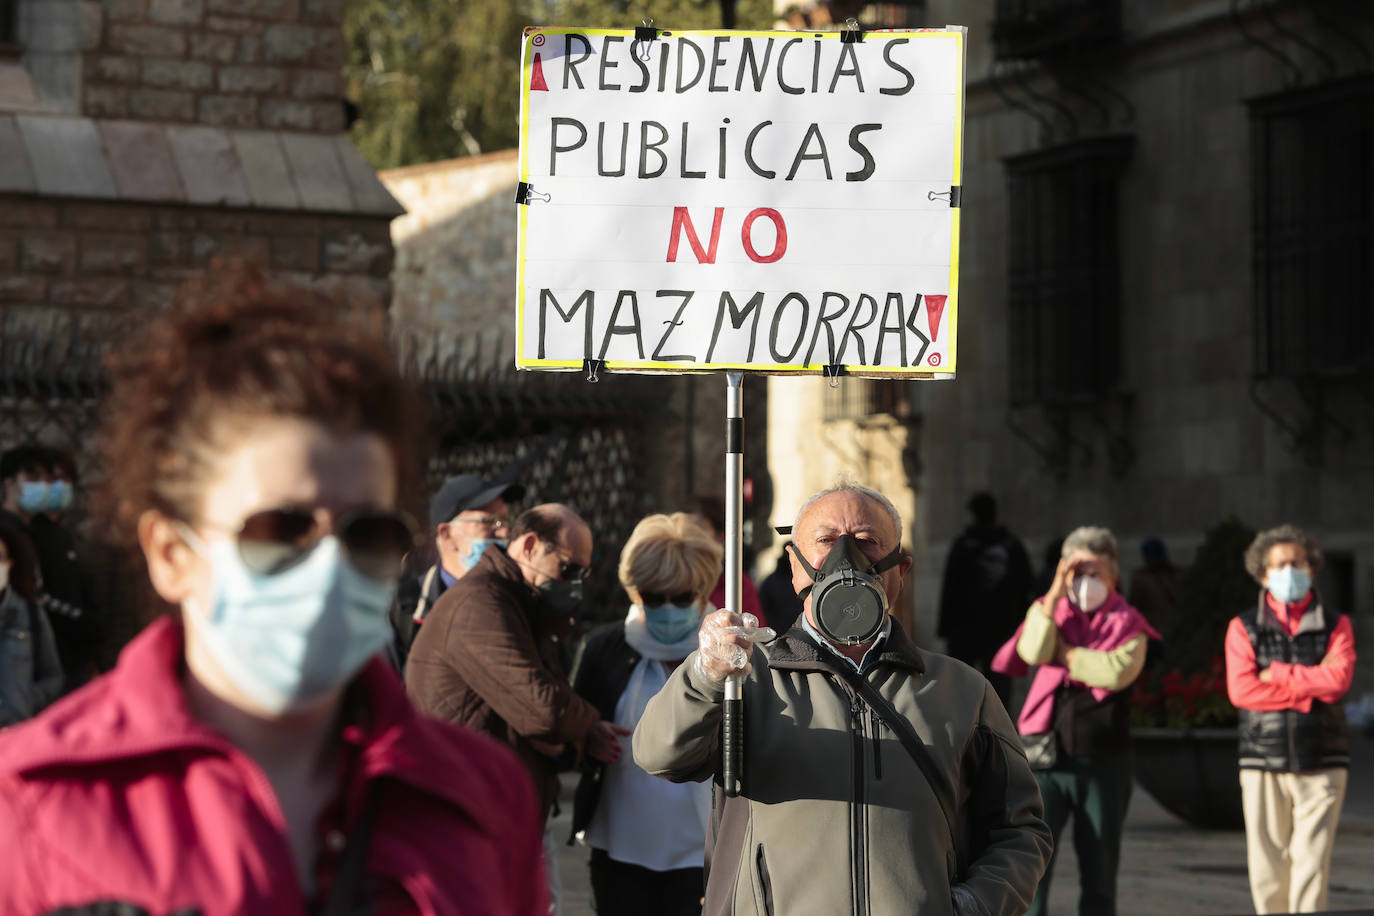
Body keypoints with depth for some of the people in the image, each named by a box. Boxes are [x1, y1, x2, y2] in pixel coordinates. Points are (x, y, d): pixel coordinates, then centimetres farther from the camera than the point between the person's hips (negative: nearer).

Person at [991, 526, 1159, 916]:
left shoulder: (1128, 623, 3)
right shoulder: (1050, 612, 10)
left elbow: (1119, 671, -16)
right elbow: (1032, 651, -10)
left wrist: (1064, 654, -7)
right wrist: (1055, 594, -10)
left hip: (1102, 762, 0)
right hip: (1045, 756, 1)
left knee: (1099, 874, 9)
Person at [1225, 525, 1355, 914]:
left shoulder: (1335, 626, 9)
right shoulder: (1244, 628, 8)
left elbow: (1337, 678, -10)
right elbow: (1240, 689, -7)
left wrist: (1277, 675, -5)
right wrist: (1309, 690, -8)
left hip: (1321, 764, -1)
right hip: (1263, 764, 1)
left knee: (1312, 864, -8)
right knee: (1266, 867, 1)